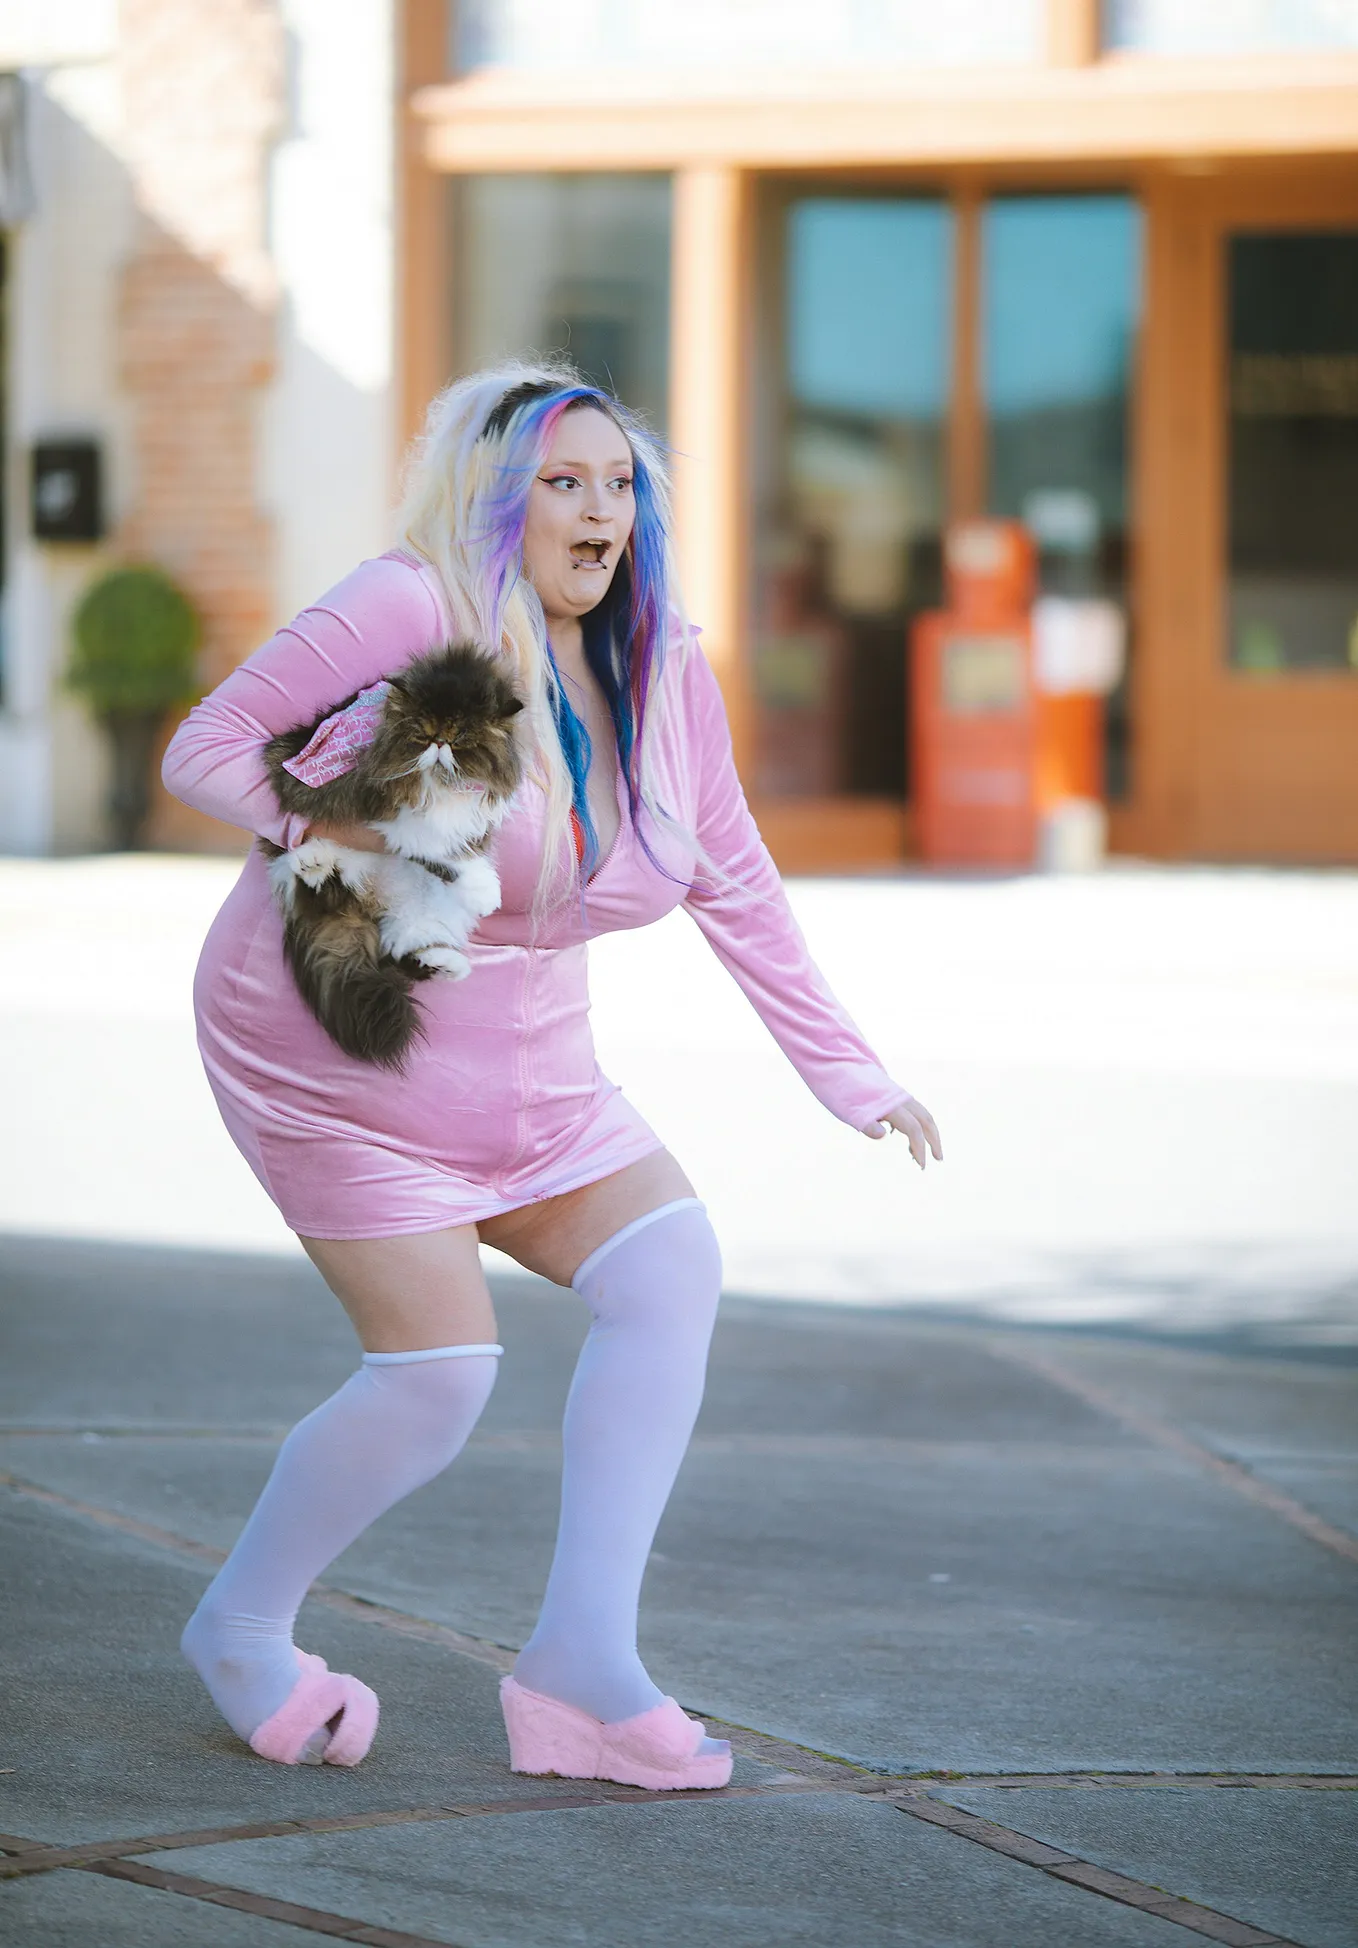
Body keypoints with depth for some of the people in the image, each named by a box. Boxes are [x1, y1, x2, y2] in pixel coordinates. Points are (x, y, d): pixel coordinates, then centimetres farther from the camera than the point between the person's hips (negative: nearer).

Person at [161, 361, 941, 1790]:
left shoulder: (663, 675, 2)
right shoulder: (413, 610, -18)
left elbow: (734, 885, 10)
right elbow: (205, 749, -15)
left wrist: (846, 1073, 7)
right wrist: (333, 828, -33)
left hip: (526, 1065, 7)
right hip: (338, 1048, -7)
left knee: (668, 1268, -11)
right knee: (437, 1369, -12)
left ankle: (583, 1652, -9)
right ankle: (239, 1628, 13)